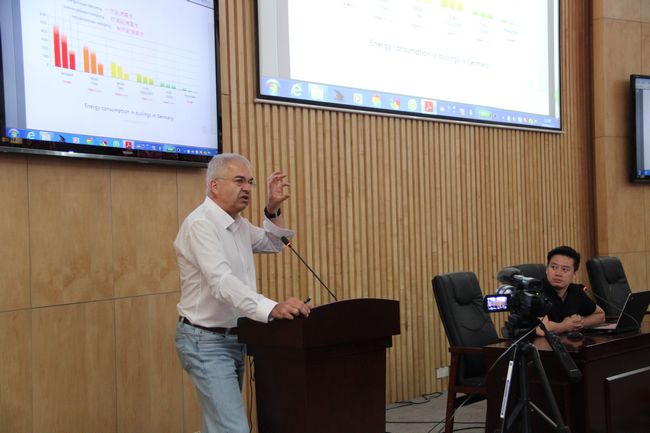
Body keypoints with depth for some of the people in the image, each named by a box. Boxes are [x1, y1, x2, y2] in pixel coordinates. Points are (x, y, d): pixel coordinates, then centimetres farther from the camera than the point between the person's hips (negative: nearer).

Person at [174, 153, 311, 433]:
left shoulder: (238, 224, 10)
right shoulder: (200, 224, -19)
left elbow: (273, 244, 27)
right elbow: (222, 282, -33)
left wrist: (273, 209, 7)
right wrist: (272, 309, -47)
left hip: (234, 339, 9)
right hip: (206, 342, -9)